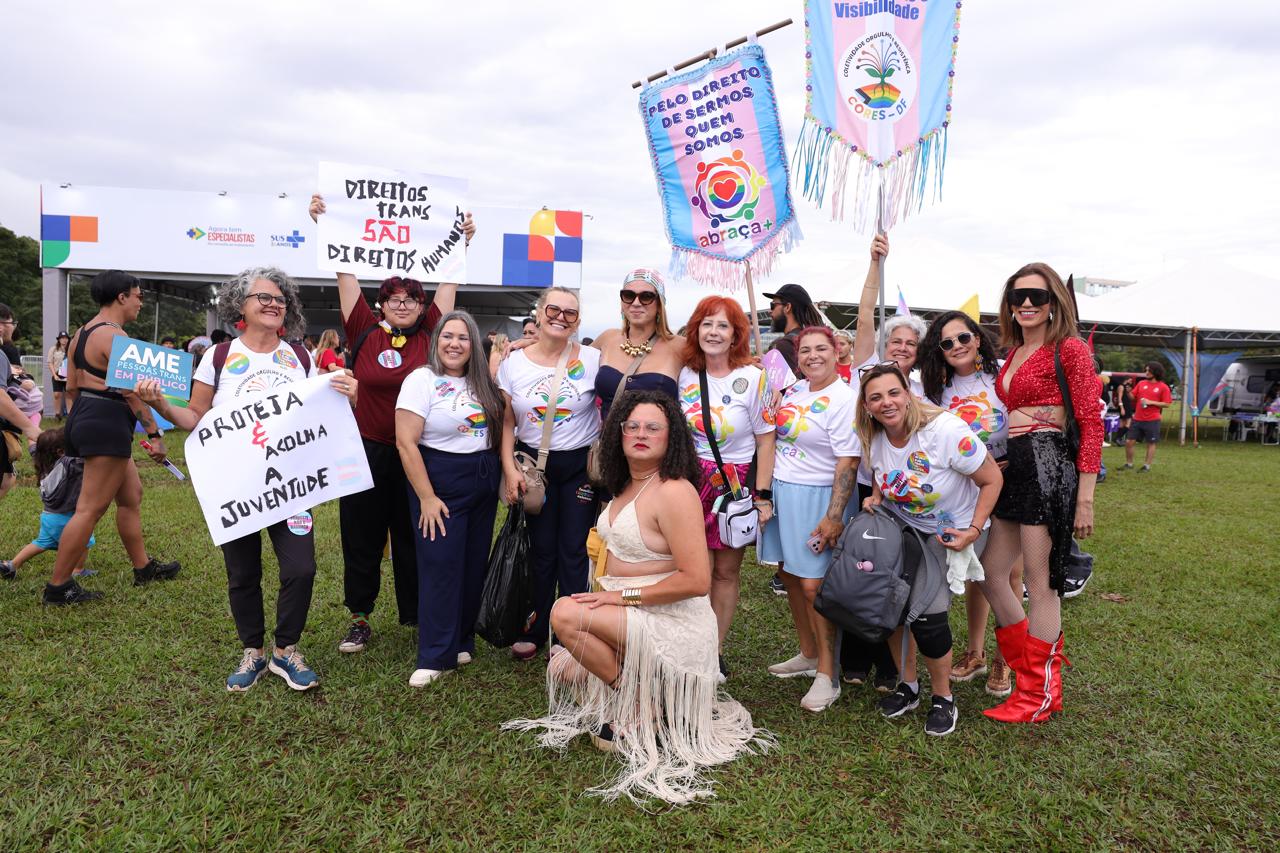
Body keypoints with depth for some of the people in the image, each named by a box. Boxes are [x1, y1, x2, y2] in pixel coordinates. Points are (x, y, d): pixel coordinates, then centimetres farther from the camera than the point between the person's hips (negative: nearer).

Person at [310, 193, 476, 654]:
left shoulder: (429, 334, 0)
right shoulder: (364, 331, -1)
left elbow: (448, 283, 3)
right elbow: (345, 274, -1)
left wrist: (462, 242, 3)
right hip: (365, 451, 0)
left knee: (414, 538, 11)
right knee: (361, 537, 10)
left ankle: (417, 616, 25)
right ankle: (360, 617, 25)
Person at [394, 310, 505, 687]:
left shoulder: (481, 383, 9)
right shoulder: (422, 381, -10)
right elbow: (406, 443, -15)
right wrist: (426, 497, -17)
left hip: (484, 483, 6)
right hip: (441, 484, -6)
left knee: (475, 565, 10)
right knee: (441, 568, -4)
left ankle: (463, 641, 25)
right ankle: (436, 657, 5)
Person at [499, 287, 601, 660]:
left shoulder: (591, 360, -5)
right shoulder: (514, 363, 0)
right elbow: (506, 422, 3)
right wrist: (509, 468, -6)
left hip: (581, 465, -1)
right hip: (534, 465, 1)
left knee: (574, 551, 4)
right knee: (541, 549, 8)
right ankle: (533, 630, 24)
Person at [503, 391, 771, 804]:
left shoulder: (674, 492, -20)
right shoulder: (626, 487, 9)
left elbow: (696, 580, -24)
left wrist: (623, 595, -20)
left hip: (673, 623, -9)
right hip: (631, 621, 9)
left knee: (566, 612, -23)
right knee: (562, 671, 9)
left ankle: (640, 709, -7)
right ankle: (653, 703, 16)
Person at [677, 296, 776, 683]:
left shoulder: (753, 379, -8)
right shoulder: (686, 374, 3)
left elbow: (765, 439, -6)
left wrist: (762, 496, -9)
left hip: (736, 483, -2)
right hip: (693, 479, 2)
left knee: (726, 571, 8)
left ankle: (715, 652, 21)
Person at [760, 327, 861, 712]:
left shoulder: (842, 400, -13)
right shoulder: (793, 390, 9)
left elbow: (848, 464, -17)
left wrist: (833, 517, -22)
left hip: (816, 497, -7)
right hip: (780, 491, 7)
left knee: (813, 586, -7)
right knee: (791, 578, 14)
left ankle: (827, 675, 5)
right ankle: (808, 654, 31)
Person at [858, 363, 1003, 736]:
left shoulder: (946, 431, -26)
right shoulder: (874, 439, -8)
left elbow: (992, 480, -16)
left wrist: (973, 532, -20)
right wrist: (876, 498, -6)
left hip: (953, 532, -5)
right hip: (902, 527, 5)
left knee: (926, 611, -17)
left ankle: (943, 698, 8)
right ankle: (907, 686, 14)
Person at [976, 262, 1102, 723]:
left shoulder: (1069, 349, -6)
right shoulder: (1013, 354, 16)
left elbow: (1091, 423, -10)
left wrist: (1085, 498, -14)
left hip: (1050, 465, -8)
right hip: (1014, 468, 8)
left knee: (1040, 582, 0)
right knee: (990, 571, 12)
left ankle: (1040, 693, 14)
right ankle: (1033, 664, 29)